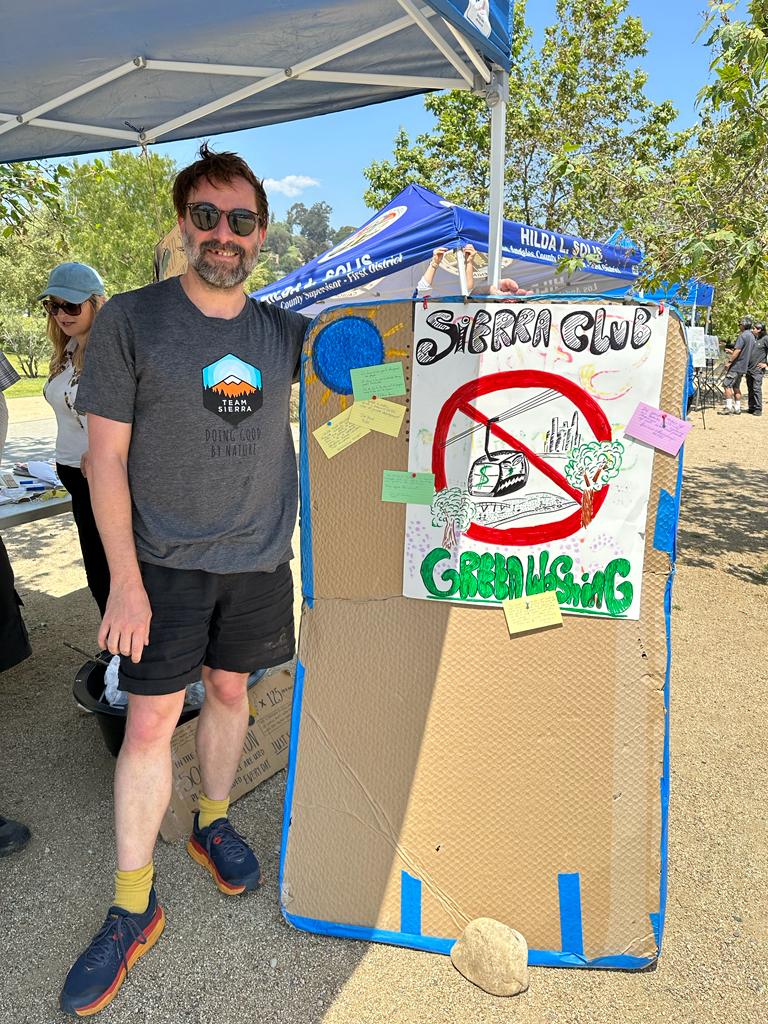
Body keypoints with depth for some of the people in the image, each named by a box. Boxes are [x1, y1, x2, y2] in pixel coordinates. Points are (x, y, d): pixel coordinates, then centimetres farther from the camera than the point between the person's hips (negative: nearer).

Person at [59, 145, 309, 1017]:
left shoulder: (283, 332, 3)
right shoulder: (130, 320, -6)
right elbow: (105, 457, -8)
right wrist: (124, 578, -12)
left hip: (257, 561, 3)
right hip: (164, 562, -3)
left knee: (229, 693, 16)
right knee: (149, 723, 1)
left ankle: (212, 823, 42)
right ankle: (132, 909, 20)